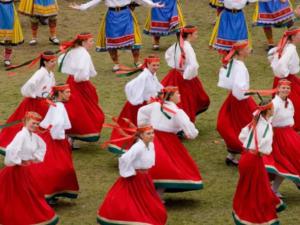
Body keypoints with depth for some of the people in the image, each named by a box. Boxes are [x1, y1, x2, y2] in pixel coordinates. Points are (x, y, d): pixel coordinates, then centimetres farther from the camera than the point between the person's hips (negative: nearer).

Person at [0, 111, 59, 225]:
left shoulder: (34, 136, 3)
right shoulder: (21, 135, -23)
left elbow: (42, 146, 25)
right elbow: (11, 150, -34)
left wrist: (37, 158, 13)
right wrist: (18, 162, -22)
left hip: (28, 168, 9)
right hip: (19, 169, -9)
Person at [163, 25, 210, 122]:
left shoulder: (178, 44, 2)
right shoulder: (188, 47, -23)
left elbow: (168, 54, 22)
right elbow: (193, 65, -34)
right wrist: (187, 76, -19)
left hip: (176, 74, 8)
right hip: (184, 78, -8)